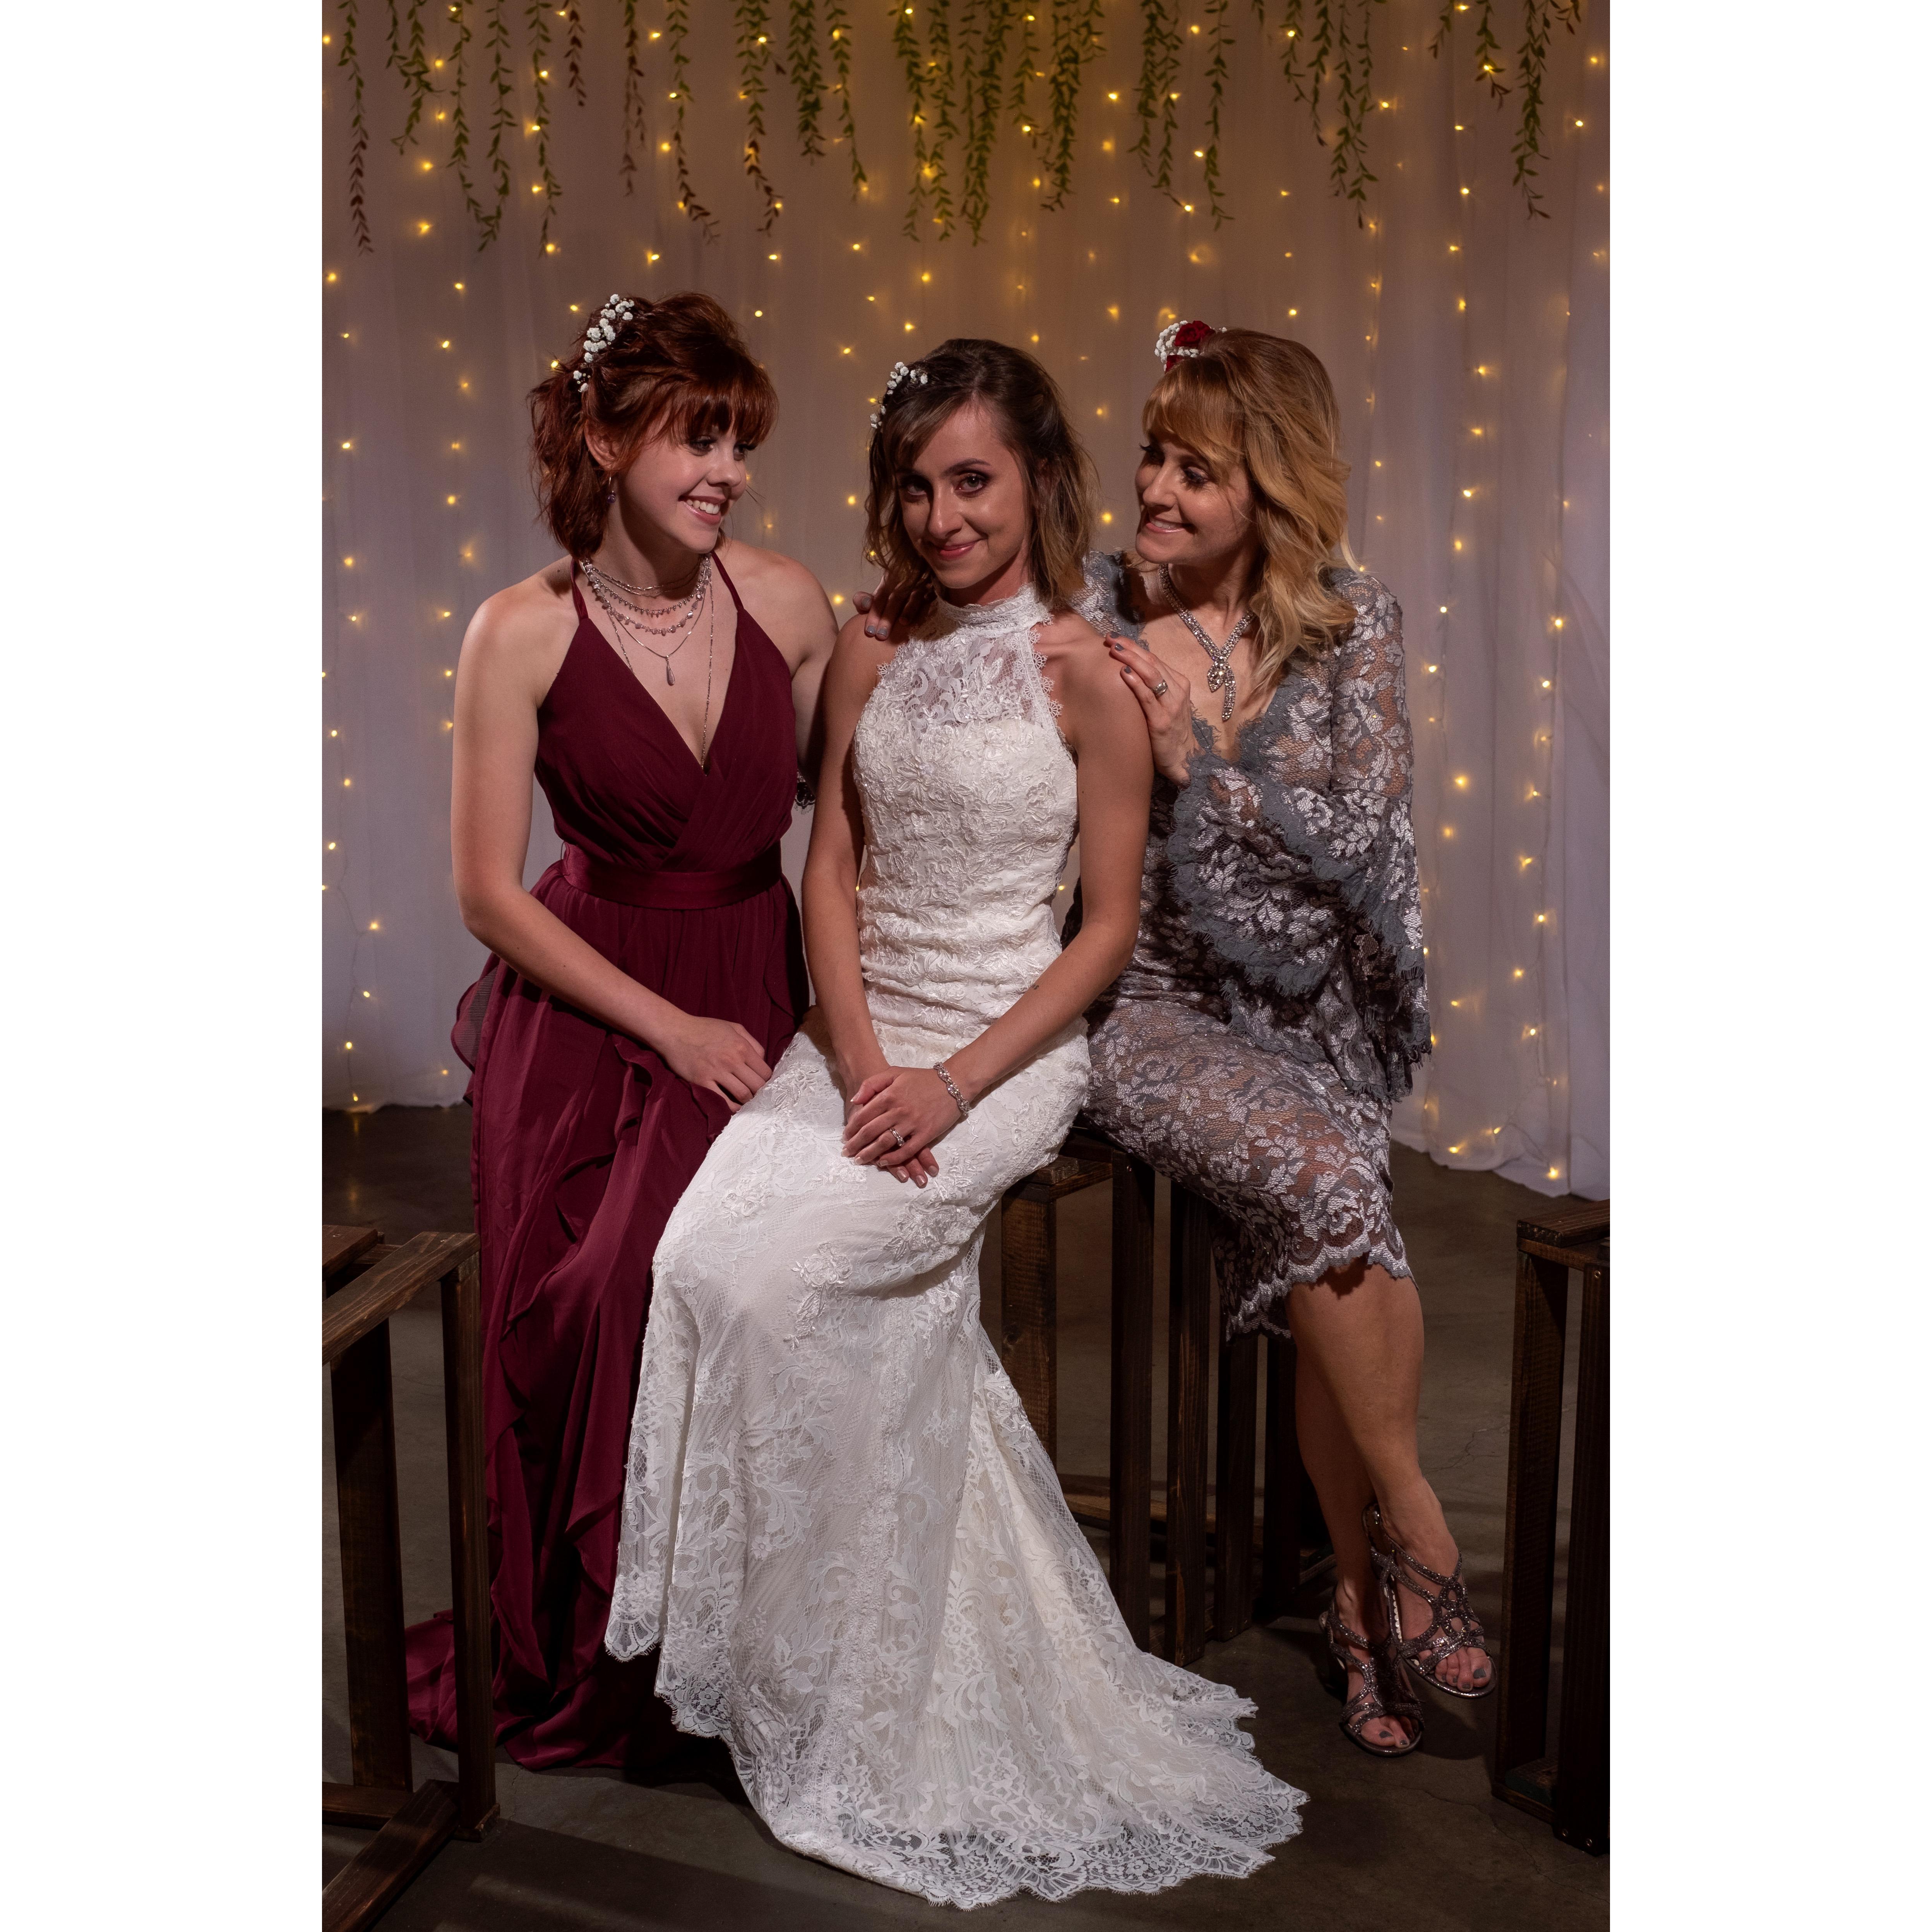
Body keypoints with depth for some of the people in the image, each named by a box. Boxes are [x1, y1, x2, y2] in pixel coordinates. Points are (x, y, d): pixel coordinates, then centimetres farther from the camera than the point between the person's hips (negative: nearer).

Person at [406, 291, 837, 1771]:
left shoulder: (788, 601, -2)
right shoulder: (524, 633, -9)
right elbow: (489, 891, -8)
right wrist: (670, 1027, -12)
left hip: (755, 995, 1)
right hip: (582, 1010, -1)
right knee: (565, 1322, -3)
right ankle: (572, 1665, 22)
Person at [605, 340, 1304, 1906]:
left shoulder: (1083, 673, -5)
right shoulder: (872, 656, 10)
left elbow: (1110, 925, -6)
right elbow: (832, 869, 8)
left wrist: (958, 1081, -15)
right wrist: (859, 1057, -8)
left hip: (1006, 1053, -5)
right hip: (853, 1037, 5)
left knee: (773, 1278, -23)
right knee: (698, 1257, -20)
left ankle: (812, 1671, -1)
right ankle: (763, 1635, -2)